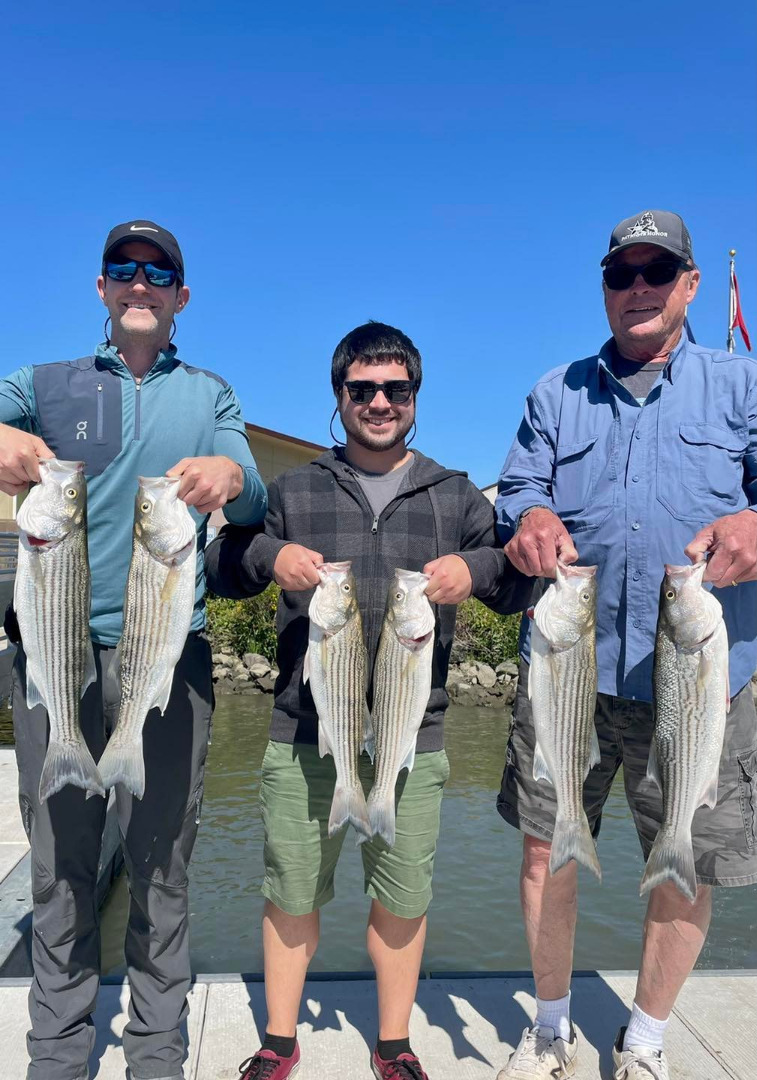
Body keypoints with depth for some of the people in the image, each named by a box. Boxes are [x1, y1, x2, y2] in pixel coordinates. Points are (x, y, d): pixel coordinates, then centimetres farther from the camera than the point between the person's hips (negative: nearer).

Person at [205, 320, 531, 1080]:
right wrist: (269, 554, -14)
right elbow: (216, 571, 8)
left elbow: (523, 588, 7)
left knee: (403, 899, 11)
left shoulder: (457, 497, 9)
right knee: (291, 895, 12)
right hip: (302, 737, 0)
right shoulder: (293, 492, 8)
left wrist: (477, 568, -15)